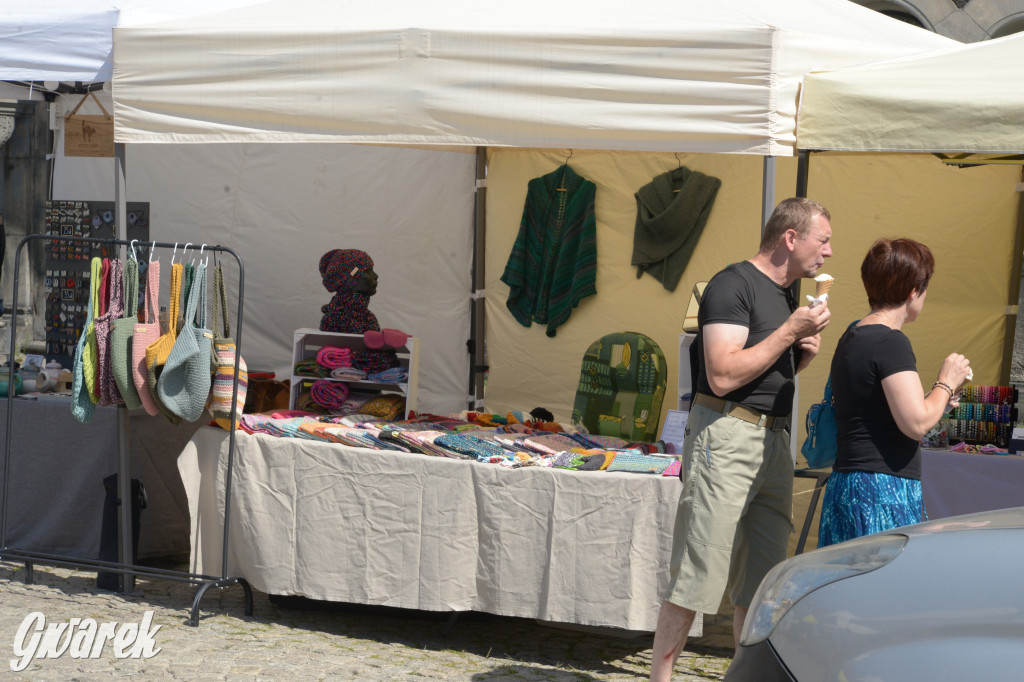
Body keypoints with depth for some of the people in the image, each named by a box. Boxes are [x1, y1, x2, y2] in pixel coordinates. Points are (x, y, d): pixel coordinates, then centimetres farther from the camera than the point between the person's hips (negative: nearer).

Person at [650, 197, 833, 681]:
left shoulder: (788, 294, 18)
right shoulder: (734, 285, -10)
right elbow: (723, 375, -19)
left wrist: (804, 353, 7)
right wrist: (790, 331, -16)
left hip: (774, 441, 9)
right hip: (726, 437, -9)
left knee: (760, 581, 10)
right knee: (695, 576, -6)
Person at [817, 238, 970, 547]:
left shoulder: (851, 338, 15)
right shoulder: (890, 342, -14)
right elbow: (916, 423, -19)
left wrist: (939, 398, 26)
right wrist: (946, 384, -2)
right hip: (883, 490, -10)